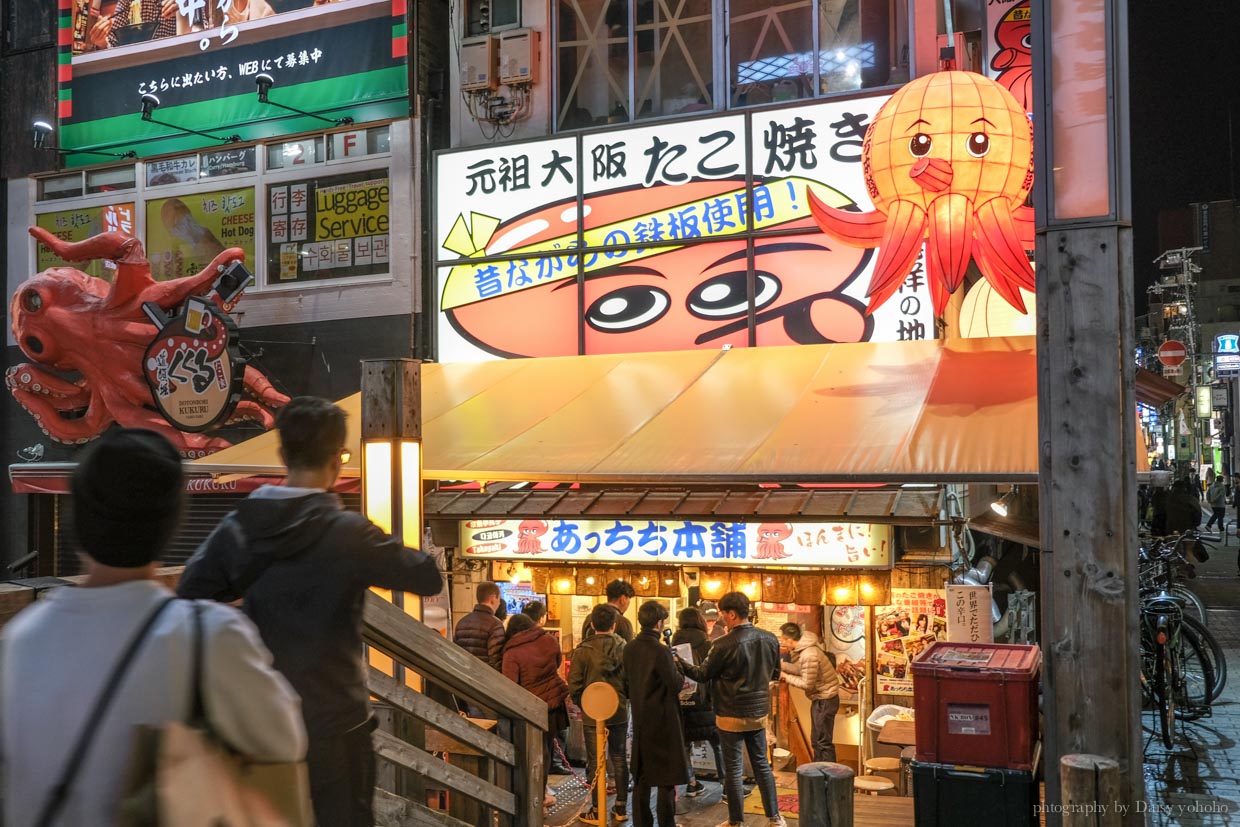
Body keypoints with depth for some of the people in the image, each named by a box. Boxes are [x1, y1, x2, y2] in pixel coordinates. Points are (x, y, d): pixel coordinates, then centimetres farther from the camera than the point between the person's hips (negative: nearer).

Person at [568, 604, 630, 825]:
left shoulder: (583, 650, -14)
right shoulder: (624, 648, -8)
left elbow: (574, 685, -11)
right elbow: (632, 680, -3)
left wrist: (581, 704, 6)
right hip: (619, 712, 3)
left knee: (595, 761, 6)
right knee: (619, 758, 15)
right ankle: (621, 807, 22)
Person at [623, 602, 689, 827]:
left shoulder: (630, 649, 1)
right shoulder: (661, 651, -20)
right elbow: (676, 685, -17)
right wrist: (677, 669, 2)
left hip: (640, 717, 7)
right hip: (662, 719, -7)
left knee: (641, 776, 14)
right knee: (667, 778, 4)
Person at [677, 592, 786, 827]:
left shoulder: (725, 645, -20)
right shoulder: (770, 639, -3)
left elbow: (702, 674, -7)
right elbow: (775, 674, 11)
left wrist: (678, 663, 6)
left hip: (731, 715, -5)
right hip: (759, 712, 5)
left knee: (733, 768, 6)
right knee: (762, 764, 16)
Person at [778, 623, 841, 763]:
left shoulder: (809, 655, -28)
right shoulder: (802, 649, 3)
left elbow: (807, 684, -24)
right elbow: (800, 669, 8)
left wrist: (787, 678, -13)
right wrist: (779, 664, 2)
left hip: (825, 699, -10)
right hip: (820, 698, 10)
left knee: (823, 742, -5)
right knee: (817, 740, 18)